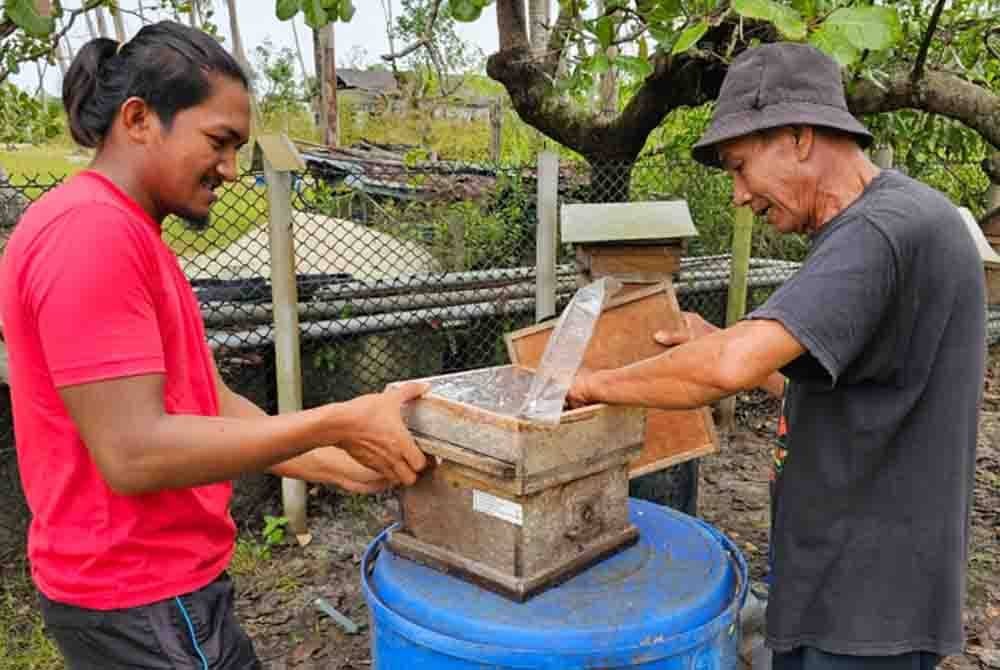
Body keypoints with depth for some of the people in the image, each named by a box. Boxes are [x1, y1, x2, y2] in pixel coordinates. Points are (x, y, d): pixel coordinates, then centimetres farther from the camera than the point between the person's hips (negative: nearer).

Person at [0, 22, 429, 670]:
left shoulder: (128, 235, 11)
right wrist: (339, 423, -23)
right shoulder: (92, 232, -21)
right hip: (144, 603, -9)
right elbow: (135, 454, -26)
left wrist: (346, 466, 0)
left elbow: (212, 404, 8)